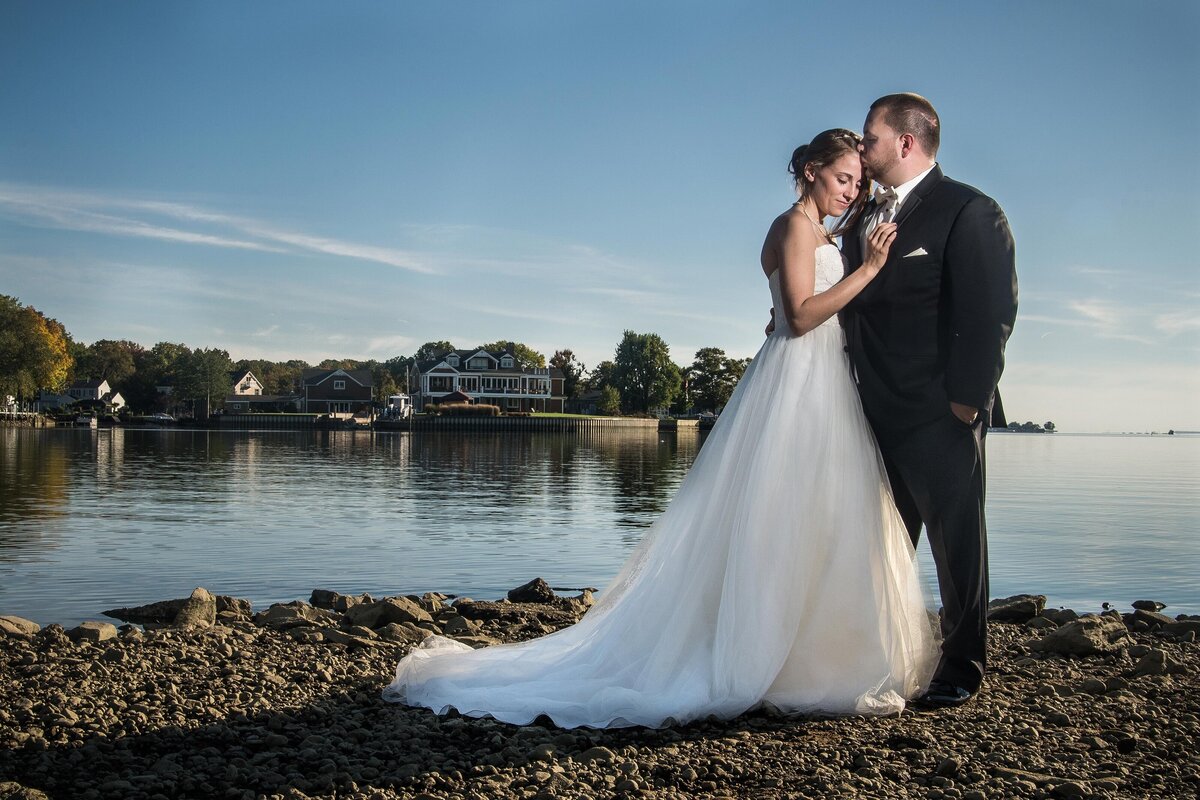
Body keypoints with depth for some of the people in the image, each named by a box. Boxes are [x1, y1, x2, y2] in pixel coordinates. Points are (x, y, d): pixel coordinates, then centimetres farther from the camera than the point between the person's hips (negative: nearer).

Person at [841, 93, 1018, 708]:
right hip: (879, 416, 7)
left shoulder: (968, 211, -8)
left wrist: (967, 398, -18)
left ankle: (961, 669, 19)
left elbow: (991, 311, -14)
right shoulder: (865, 220, 16)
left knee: (956, 541, 5)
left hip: (939, 416, -7)